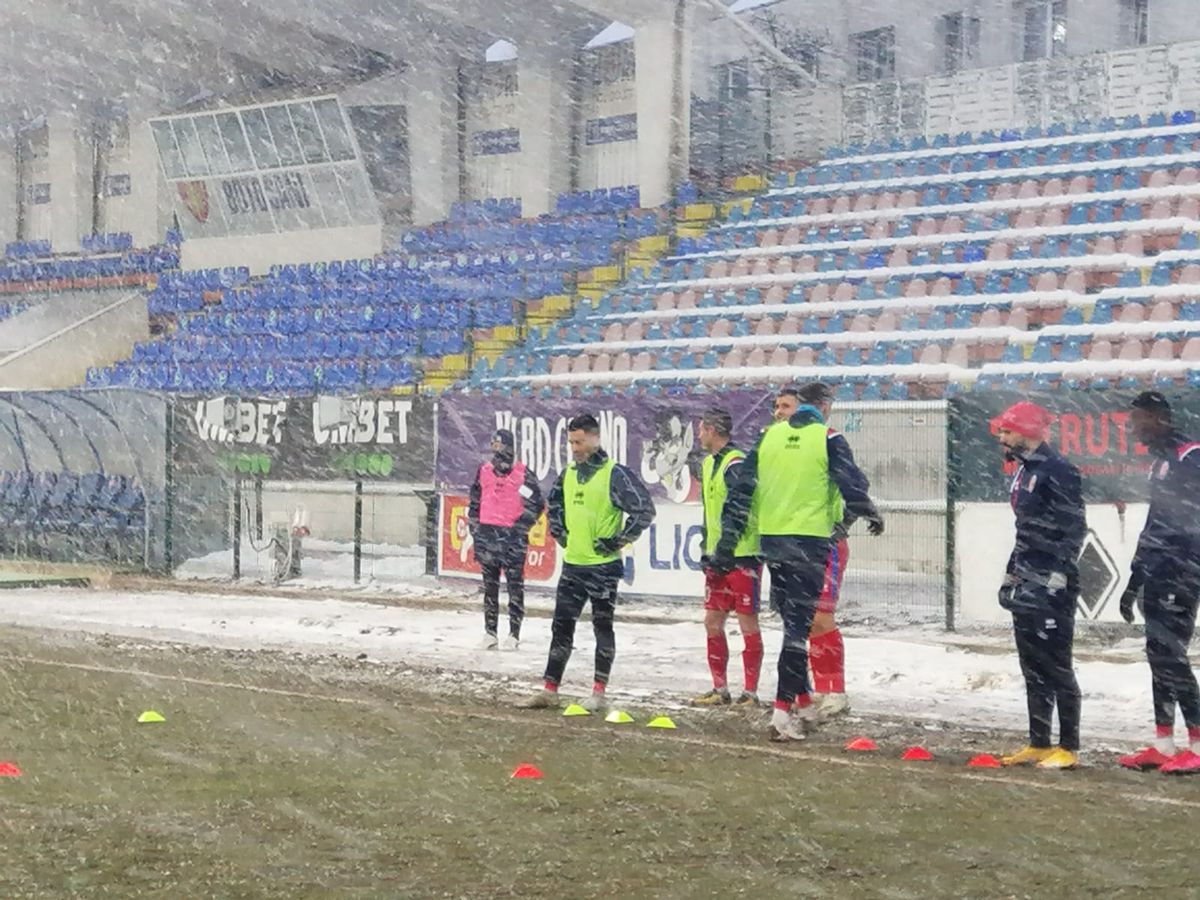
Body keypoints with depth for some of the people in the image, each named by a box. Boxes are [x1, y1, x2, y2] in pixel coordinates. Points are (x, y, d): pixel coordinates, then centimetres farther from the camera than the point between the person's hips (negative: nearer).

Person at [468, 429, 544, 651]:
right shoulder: (484, 472, 10)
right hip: (488, 533, 4)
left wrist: (521, 525, -7)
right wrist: (475, 529, 13)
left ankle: (514, 633, 2)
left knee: (515, 585, -3)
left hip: (513, 537, -4)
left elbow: (536, 504, -2)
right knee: (490, 585, 9)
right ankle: (490, 631, 15)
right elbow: (474, 503, 18)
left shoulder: (523, 474, -3)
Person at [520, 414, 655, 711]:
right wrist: (559, 533, 16)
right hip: (572, 564, 7)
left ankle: (599, 692, 11)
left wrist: (619, 541, -13)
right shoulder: (569, 474, 10)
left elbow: (645, 510, -15)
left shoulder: (614, 474, -12)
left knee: (602, 626, 4)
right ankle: (550, 690, 12)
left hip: (604, 566, -6)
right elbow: (554, 504, 29)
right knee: (561, 626, 7)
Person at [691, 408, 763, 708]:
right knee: (712, 622, 11)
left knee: (748, 624, -2)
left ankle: (750, 693, 3)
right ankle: (720, 690, 20)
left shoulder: (736, 464, -15)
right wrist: (708, 552, 19)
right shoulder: (710, 463, 15)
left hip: (742, 556, -9)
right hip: (719, 558, 10)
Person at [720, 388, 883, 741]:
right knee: (798, 624, -5)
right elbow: (852, 483, -2)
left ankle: (802, 702, 25)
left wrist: (728, 537, 13)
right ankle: (783, 711, -13)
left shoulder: (768, 436, 10)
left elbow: (741, 489, 9)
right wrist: (871, 514, 18)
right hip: (809, 540, -4)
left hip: (771, 540, 4)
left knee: (793, 620, 17)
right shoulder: (827, 439, -1)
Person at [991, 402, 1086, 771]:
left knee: (1056, 667, -5)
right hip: (1027, 588, 10)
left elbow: (1074, 529, -17)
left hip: (1052, 588, -10)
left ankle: (1068, 748, 2)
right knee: (1033, 668, 12)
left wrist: (1057, 578, -21)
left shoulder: (1058, 471, -14)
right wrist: (1011, 576, 22)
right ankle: (1039, 744, 19)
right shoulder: (1024, 472, 16)